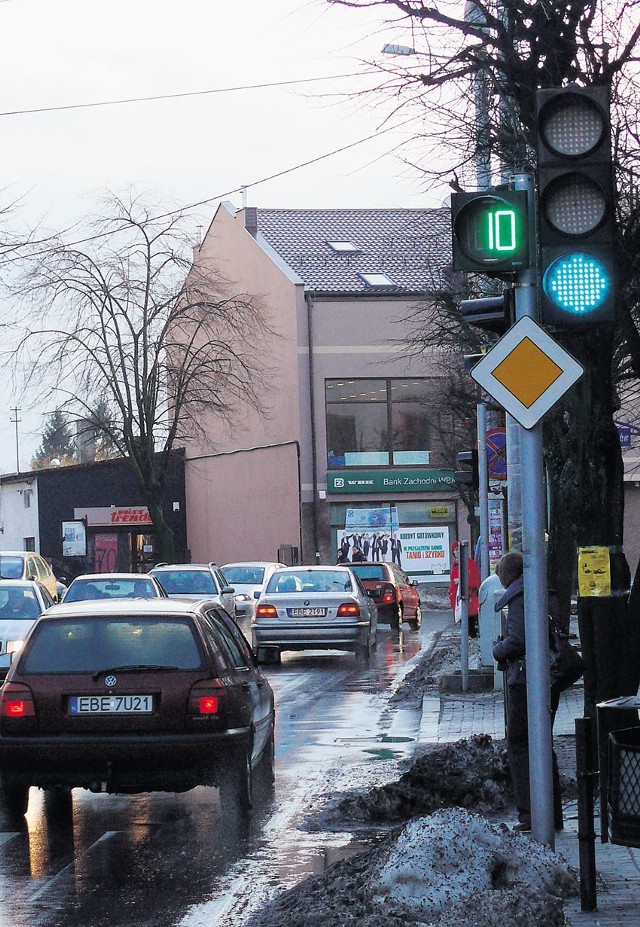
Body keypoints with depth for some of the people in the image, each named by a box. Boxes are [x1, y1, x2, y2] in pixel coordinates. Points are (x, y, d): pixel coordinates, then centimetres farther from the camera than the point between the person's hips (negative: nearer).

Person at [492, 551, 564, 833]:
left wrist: (498, 650, -1)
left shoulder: (518, 597, -13)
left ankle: (530, 814, -5)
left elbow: (517, 641, -22)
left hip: (526, 680, -8)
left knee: (519, 746, -1)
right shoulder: (549, 595, 13)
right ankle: (553, 814, 17)